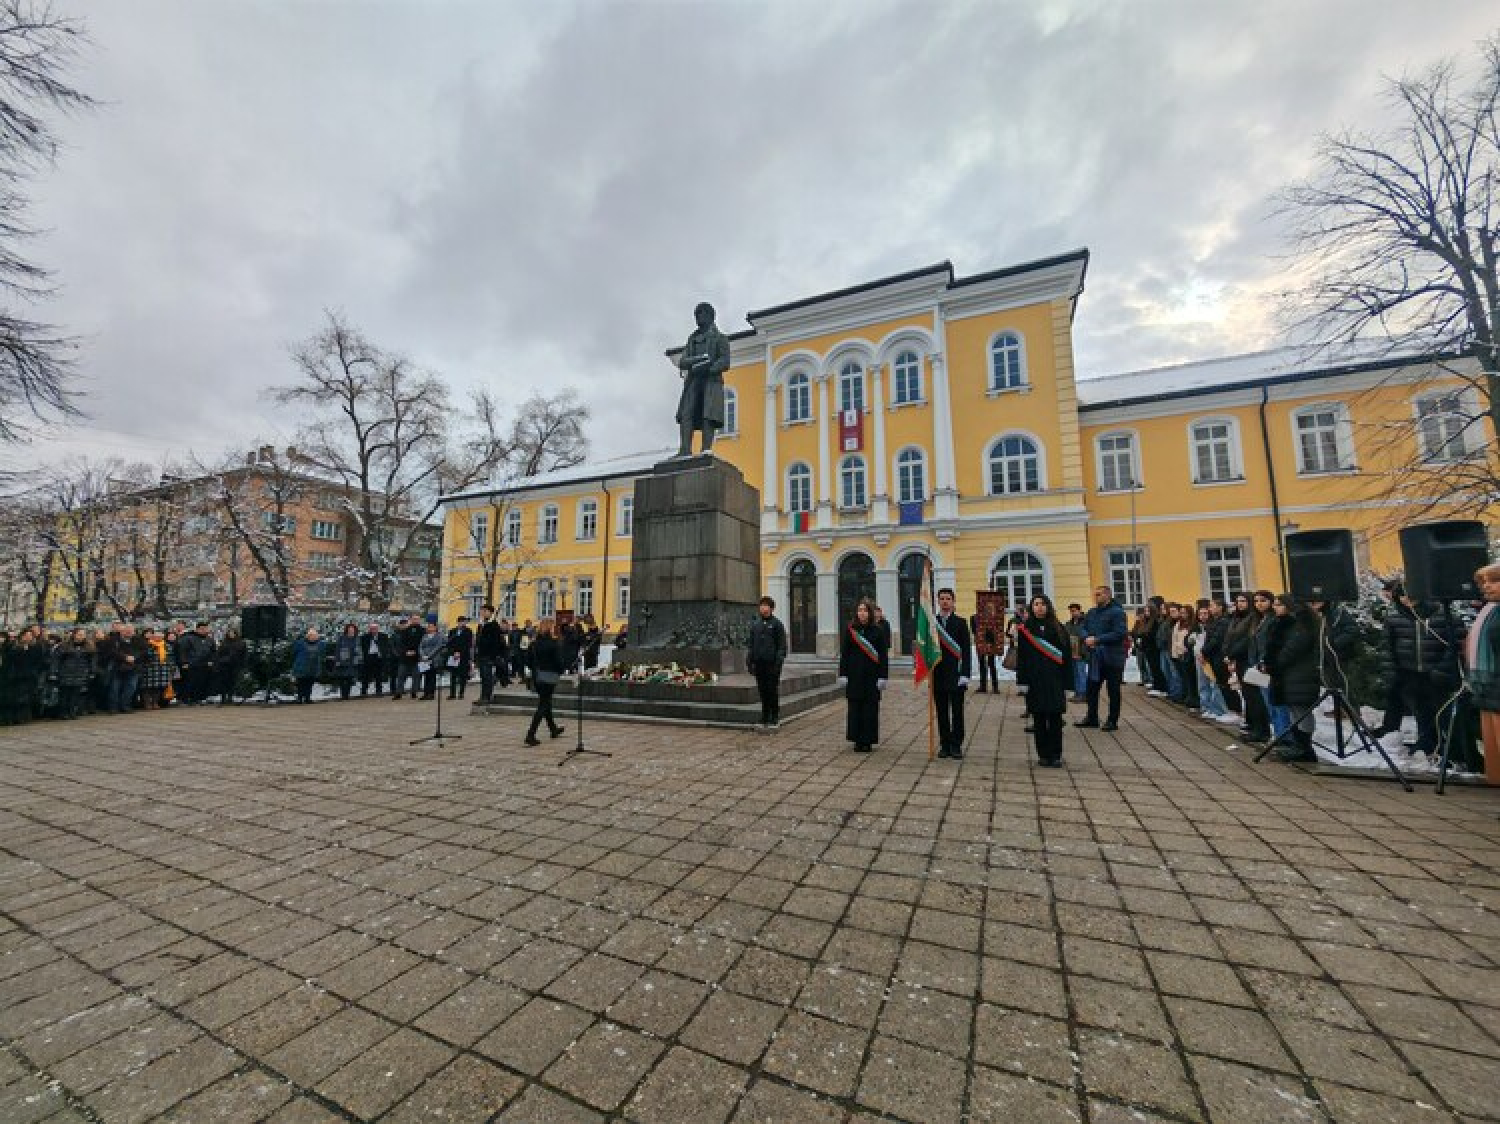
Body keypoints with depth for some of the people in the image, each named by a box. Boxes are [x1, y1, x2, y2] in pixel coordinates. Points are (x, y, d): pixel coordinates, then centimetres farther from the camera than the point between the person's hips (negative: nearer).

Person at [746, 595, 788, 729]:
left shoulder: (777, 624, -1)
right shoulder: (754, 624, 12)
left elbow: (782, 646, -4)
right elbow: (749, 644, 15)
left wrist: (779, 662, -11)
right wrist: (749, 661, 7)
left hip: (772, 664, -4)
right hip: (759, 663, 4)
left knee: (773, 691, 0)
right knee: (762, 691, 9)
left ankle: (775, 719, 11)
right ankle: (765, 718, 19)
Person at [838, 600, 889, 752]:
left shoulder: (877, 631, 0)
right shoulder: (849, 630, 3)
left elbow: (883, 655, 0)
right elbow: (844, 653, 3)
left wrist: (883, 676, -6)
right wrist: (843, 675, -2)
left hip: (872, 675, -1)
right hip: (854, 674, 1)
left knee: (870, 708, 3)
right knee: (855, 707, 5)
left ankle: (868, 740, 14)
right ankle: (857, 740, 16)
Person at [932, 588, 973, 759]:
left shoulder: (960, 622, 1)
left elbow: (967, 650, -2)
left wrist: (965, 674, -10)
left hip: (955, 675, -2)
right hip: (937, 675, 2)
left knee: (957, 712, 3)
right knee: (942, 712, 8)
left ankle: (956, 746, 12)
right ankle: (945, 745, 16)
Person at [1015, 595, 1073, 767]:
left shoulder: (1058, 628, 4)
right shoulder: (1025, 628, 3)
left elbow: (1067, 656, 3)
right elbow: (1021, 656, 1)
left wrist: (1067, 681, -2)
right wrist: (1022, 680, -5)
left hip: (1055, 680, 0)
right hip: (1035, 680, 0)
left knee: (1055, 717, 2)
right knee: (1039, 719, 5)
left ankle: (1055, 755, 13)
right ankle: (1043, 754, 15)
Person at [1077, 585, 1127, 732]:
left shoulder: (1117, 612, -11)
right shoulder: (1091, 613, 11)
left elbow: (1119, 633, -19)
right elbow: (1083, 629, 13)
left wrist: (1097, 640, -20)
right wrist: (1087, 638, -9)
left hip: (1112, 658, -7)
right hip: (1095, 657, 7)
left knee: (1113, 690, 5)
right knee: (1092, 688, 12)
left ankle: (1113, 721, 16)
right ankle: (1091, 717, 24)